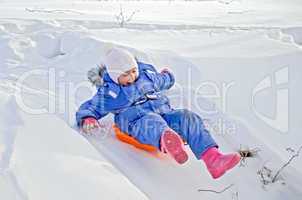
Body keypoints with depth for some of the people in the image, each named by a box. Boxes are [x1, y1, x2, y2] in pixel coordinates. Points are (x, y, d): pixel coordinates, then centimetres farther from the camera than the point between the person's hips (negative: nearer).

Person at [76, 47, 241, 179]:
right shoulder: (108, 92, 8)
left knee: (188, 117, -24)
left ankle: (212, 158, -43)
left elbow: (163, 81, 40)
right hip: (138, 120, -5)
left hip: (164, 113, 5)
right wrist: (87, 119, -10)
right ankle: (167, 141, -79)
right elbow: (87, 108, 11)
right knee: (153, 121, -41)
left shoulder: (147, 74, 19)